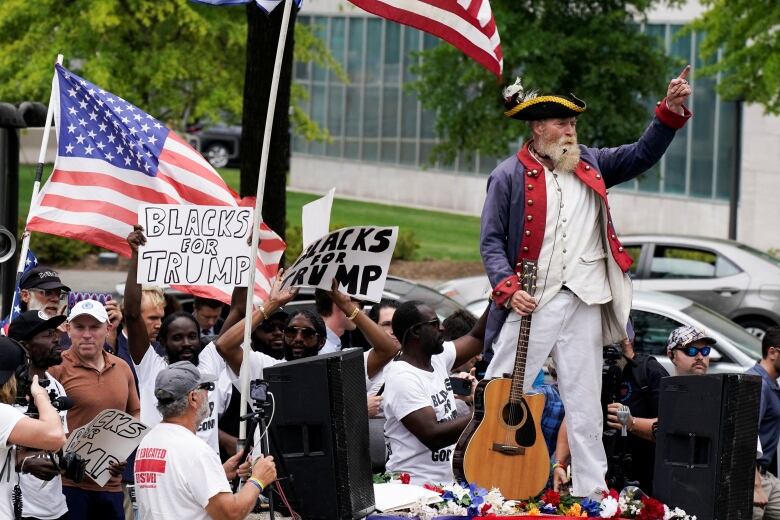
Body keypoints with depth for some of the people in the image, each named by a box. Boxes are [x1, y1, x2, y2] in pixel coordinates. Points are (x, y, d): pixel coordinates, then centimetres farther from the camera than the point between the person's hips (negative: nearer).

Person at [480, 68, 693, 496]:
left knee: (584, 405, 7)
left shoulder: (589, 164, 13)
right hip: (530, 302, -4)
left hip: (583, 304, 4)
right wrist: (508, 288, -16)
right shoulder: (509, 176, 0)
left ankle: (592, 493, 10)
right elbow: (491, 241, -3)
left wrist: (670, 111, 2)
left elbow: (642, 155, 14)